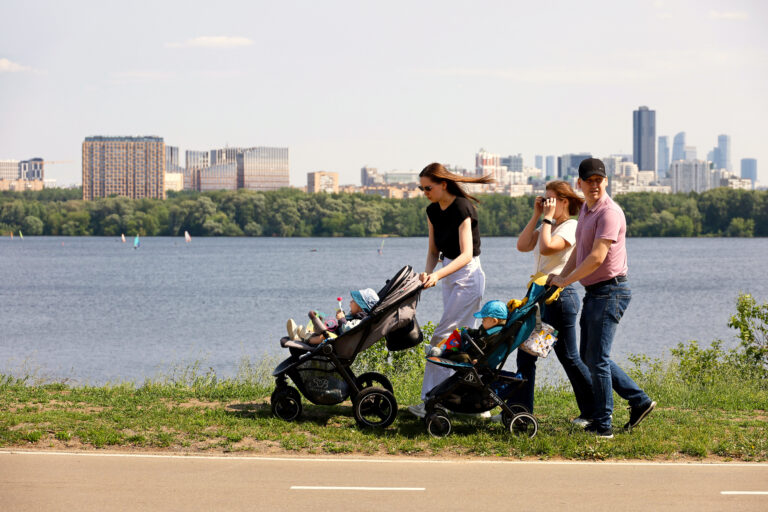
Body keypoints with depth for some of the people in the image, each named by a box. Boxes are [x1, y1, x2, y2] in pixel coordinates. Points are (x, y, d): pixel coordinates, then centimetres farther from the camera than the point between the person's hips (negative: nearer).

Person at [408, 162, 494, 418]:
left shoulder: (462, 208, -19)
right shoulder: (433, 211, 6)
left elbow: (466, 254, -25)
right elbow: (434, 250, 10)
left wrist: (438, 275, -37)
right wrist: (428, 272, -10)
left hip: (467, 276, -9)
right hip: (448, 276, 9)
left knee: (442, 337, -13)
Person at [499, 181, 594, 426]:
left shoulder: (571, 227, -11)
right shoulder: (547, 226, 16)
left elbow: (547, 247, -26)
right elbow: (523, 245, 5)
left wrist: (548, 217, -16)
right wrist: (536, 215, 3)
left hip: (560, 296, -9)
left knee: (568, 357, -2)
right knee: (526, 354, 7)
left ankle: (592, 412, 8)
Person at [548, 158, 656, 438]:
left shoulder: (609, 212, -17)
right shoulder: (585, 209, 15)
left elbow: (596, 258, -23)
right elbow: (579, 251, 22)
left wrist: (564, 280, -14)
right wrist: (559, 279, 10)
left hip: (610, 291, -10)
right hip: (593, 292, 10)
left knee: (597, 358, -8)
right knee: (589, 356, 14)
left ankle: (603, 424, 0)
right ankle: (639, 400, 21)